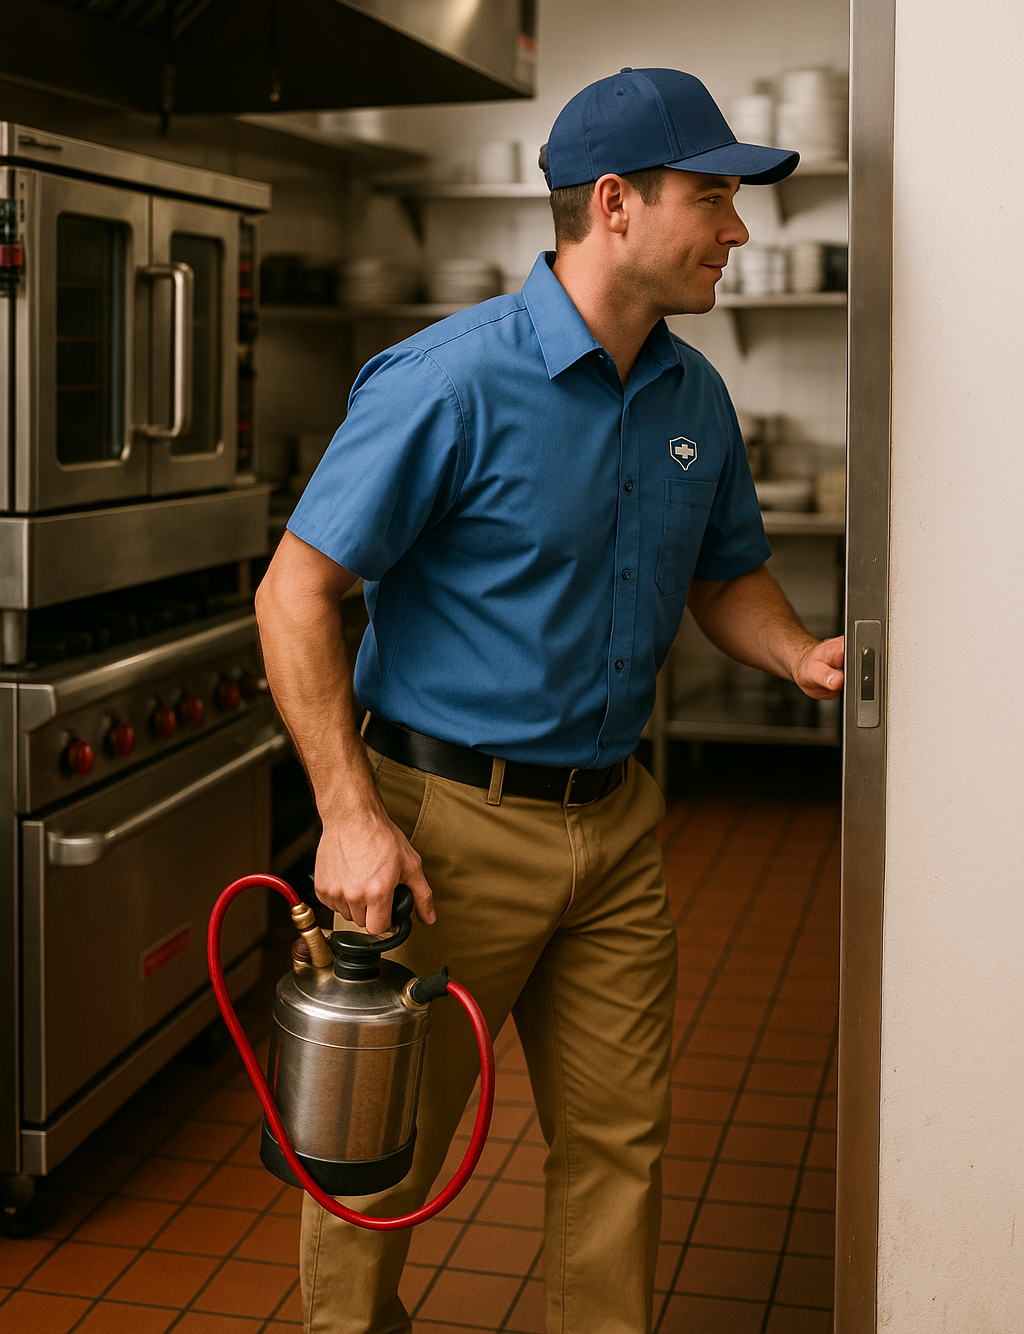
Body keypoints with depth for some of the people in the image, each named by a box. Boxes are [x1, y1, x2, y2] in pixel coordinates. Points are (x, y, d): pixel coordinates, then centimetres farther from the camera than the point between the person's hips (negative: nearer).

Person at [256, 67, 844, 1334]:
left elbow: (723, 576, 19)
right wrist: (351, 815, -20)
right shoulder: (451, 380, -17)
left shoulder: (695, 396, 6)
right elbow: (296, 591, -16)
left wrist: (800, 654, -2)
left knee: (618, 1138, 14)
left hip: (613, 821, 6)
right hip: (451, 820, -6)